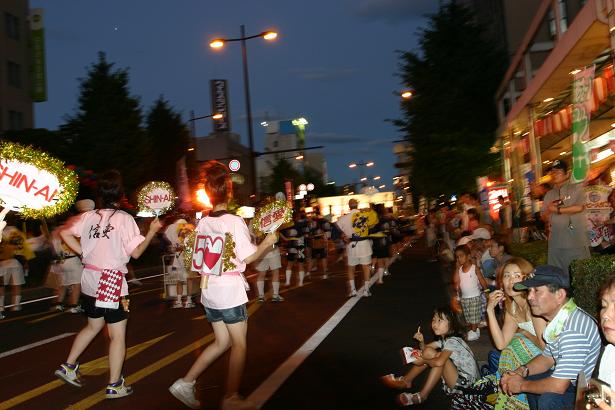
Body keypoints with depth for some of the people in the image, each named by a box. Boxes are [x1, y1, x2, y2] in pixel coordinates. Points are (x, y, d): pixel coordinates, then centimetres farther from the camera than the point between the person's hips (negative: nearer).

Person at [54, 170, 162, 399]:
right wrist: (152, 232, -3)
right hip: (112, 283, -6)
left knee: (93, 326, 27)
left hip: (89, 282, 7)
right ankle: (115, 386, 8)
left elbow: (65, 234, 5)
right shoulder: (124, 218, -13)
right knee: (117, 336, 4)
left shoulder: (89, 216, 2)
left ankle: (68, 367, 31)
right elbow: (136, 252, -13)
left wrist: (84, 253, 8)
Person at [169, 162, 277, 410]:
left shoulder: (202, 223, 5)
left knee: (222, 342, 18)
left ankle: (186, 382, 14)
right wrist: (267, 243, 1)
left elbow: (199, 259, 9)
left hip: (208, 290, 7)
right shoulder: (235, 221, -13)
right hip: (230, 290, -6)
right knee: (239, 344, 7)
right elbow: (248, 257, -14)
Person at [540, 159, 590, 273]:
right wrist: (549, 210, -6)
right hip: (555, 242, 5)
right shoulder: (549, 194, 16)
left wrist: (557, 210, -8)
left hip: (576, 241, -5)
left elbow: (580, 207, -14)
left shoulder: (576, 188, 1)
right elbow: (544, 217, 16)